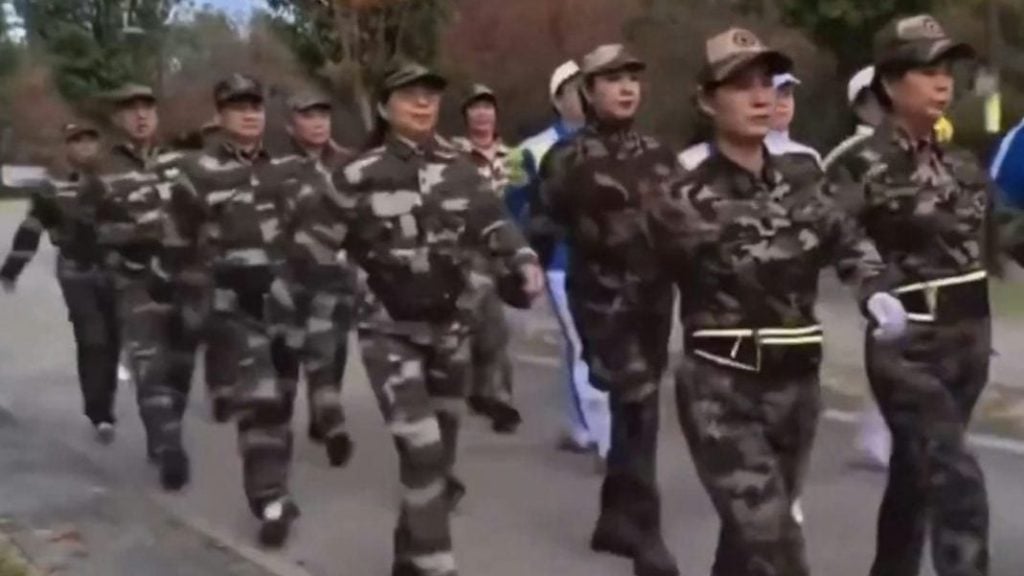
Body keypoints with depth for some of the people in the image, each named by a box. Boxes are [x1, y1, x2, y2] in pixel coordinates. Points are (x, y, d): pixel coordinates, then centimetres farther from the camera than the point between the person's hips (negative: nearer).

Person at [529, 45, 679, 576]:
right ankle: (644, 530, -3)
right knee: (637, 407, -13)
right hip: (602, 298, -5)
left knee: (634, 408, 12)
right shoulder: (567, 159, -2)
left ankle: (616, 518, 26)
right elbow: (543, 226, -5)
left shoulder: (659, 155, 13)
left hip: (653, 298, 6)